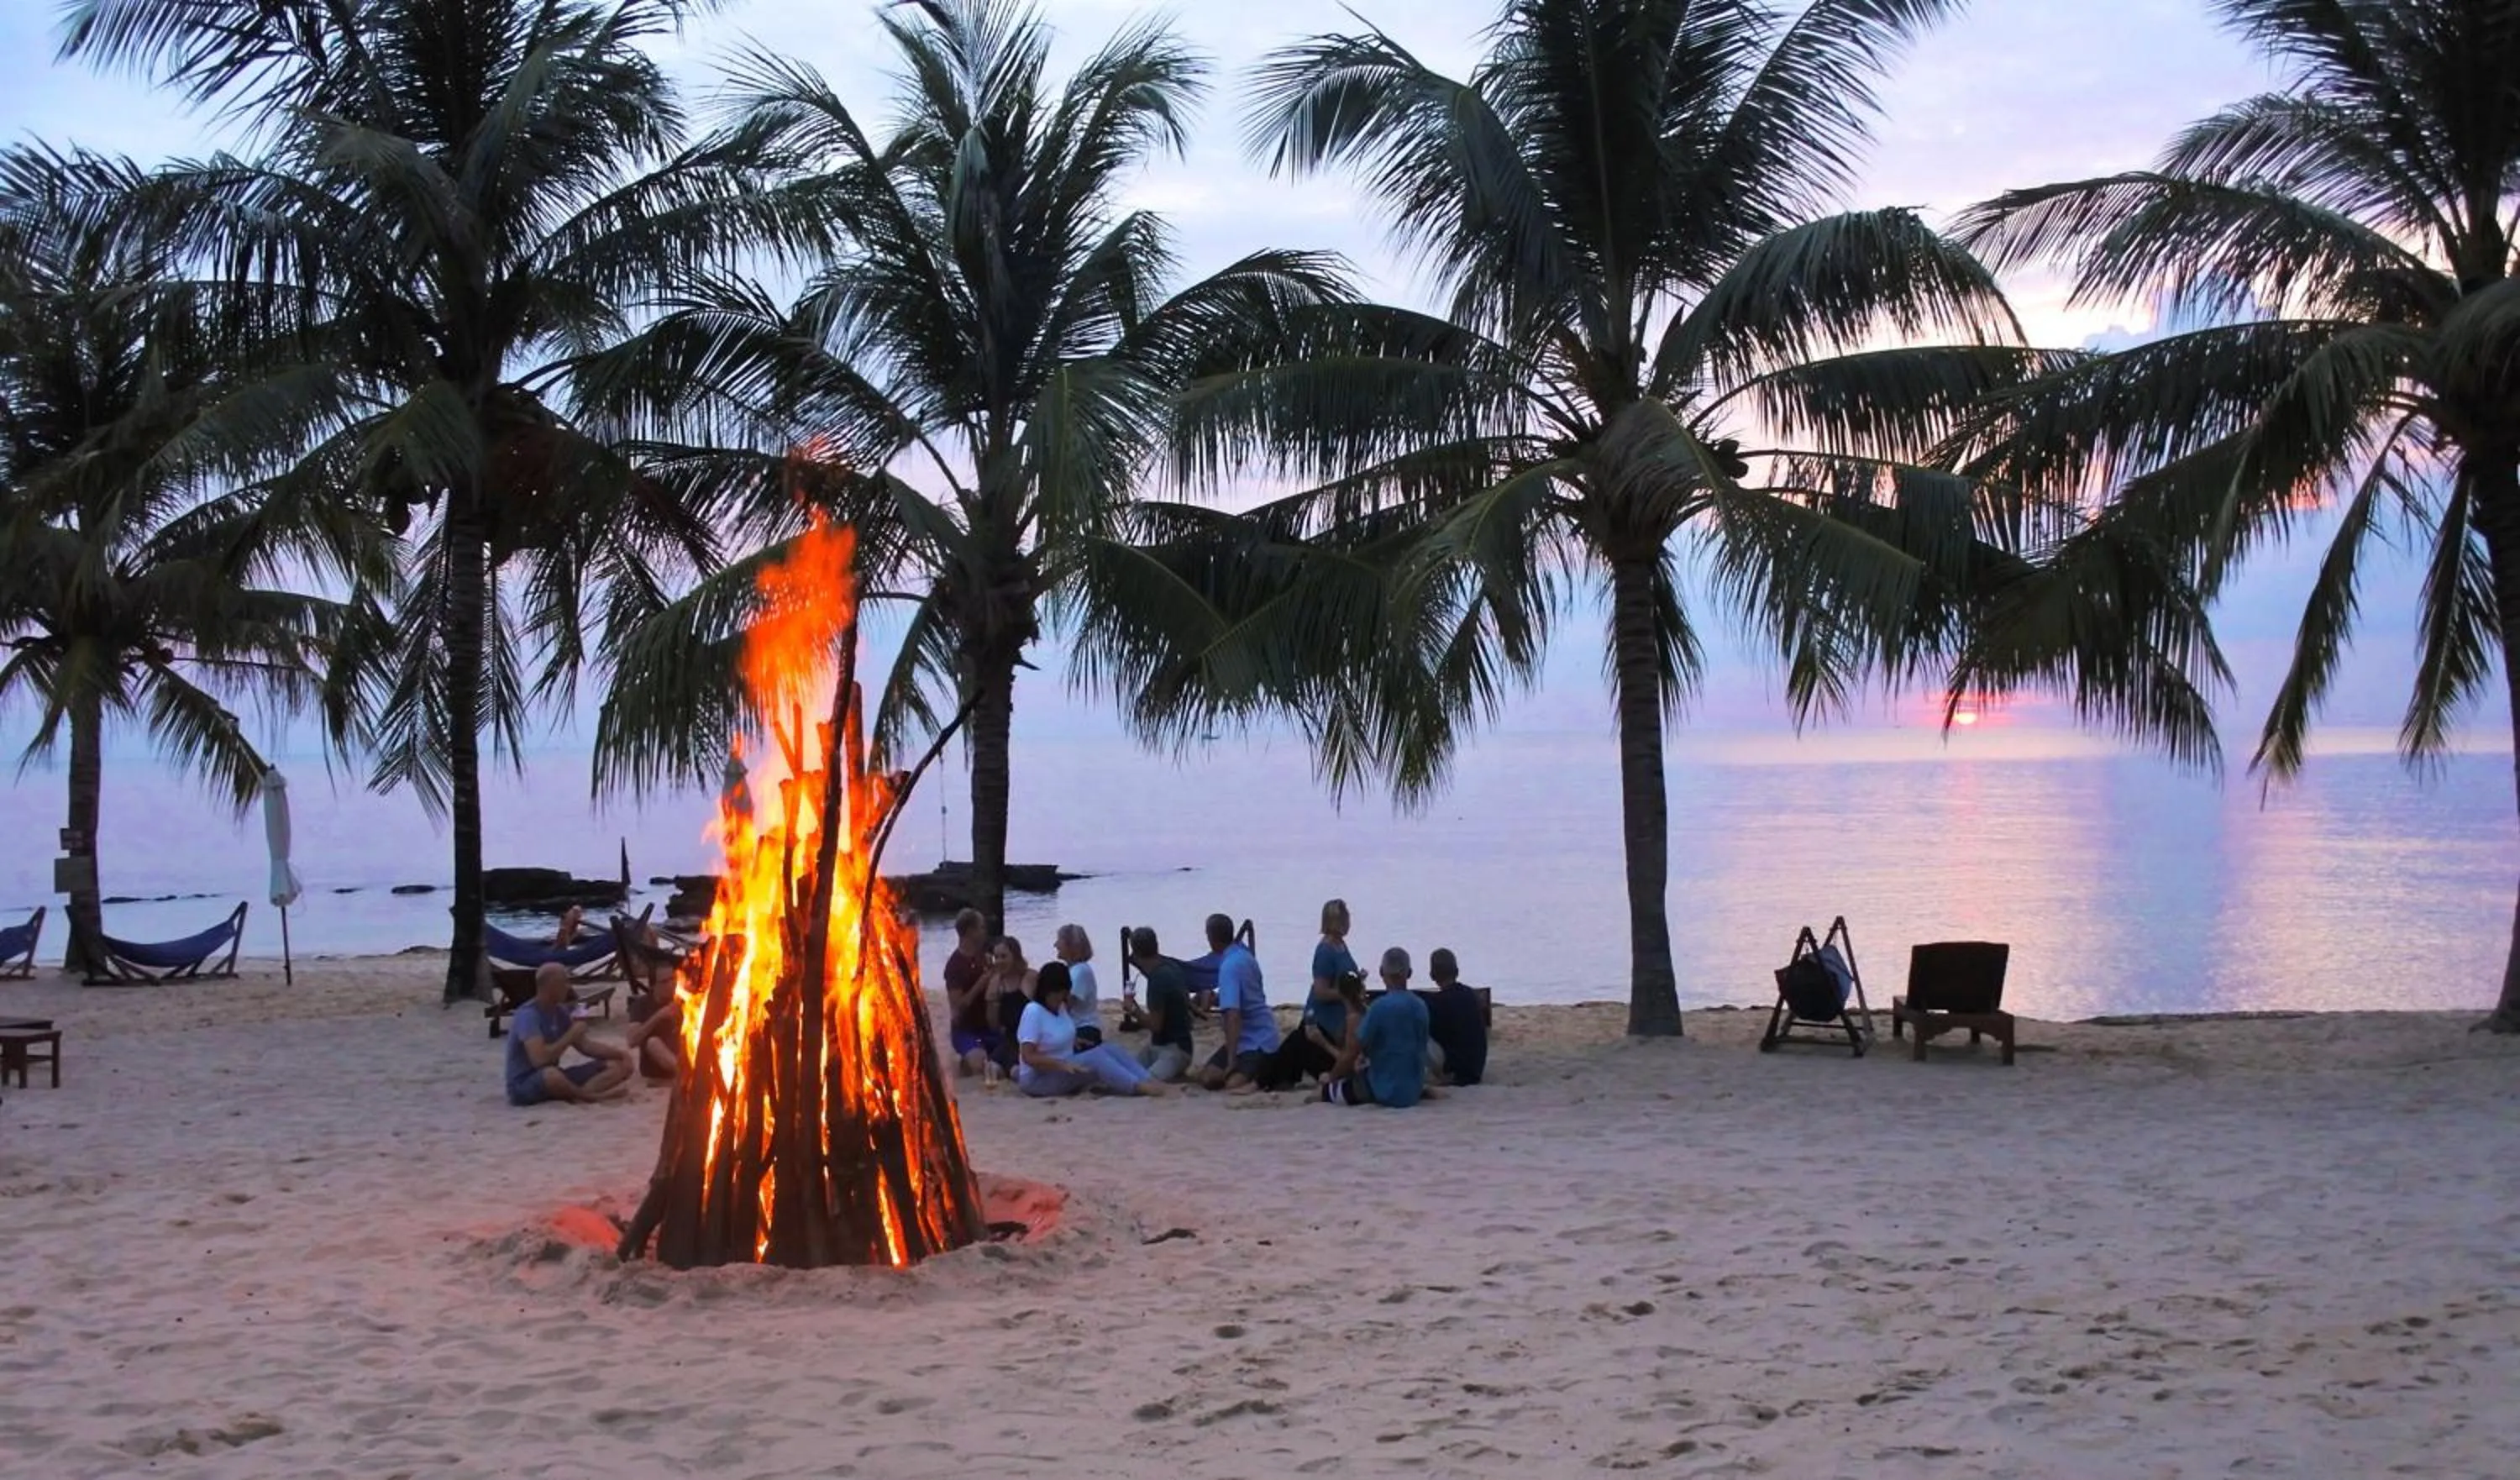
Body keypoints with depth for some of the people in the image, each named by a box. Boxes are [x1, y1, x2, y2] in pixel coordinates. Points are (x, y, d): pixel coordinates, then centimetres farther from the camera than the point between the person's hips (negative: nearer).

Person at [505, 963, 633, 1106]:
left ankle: (576, 1094, -26)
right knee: (552, 1075, -45)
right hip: (524, 1085, -9)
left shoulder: (561, 1012, 6)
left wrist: (617, 1052, -1)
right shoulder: (528, 1015, -20)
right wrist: (570, 1036, -21)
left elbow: (584, 1045, 15)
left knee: (619, 1066, -1)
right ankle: (590, 1095, -17)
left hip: (554, 1076, 9)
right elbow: (539, 1059, -33)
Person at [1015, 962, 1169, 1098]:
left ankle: (1151, 1082, -31)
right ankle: (1141, 1087, -42)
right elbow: (1028, 1057, -25)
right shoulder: (1033, 1012, -19)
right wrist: (1064, 1065, -32)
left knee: (1107, 1049, -15)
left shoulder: (1060, 1007, 7)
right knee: (1095, 1058, -28)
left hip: (1065, 1070, 8)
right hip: (1038, 1079, -8)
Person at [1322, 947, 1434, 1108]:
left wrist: (1331, 1078, 3)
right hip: (1413, 1090, 7)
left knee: (1327, 1090, 6)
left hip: (1387, 1091, -6)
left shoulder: (1381, 1006, -18)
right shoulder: (1420, 1006, 3)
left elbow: (1352, 1052, -13)